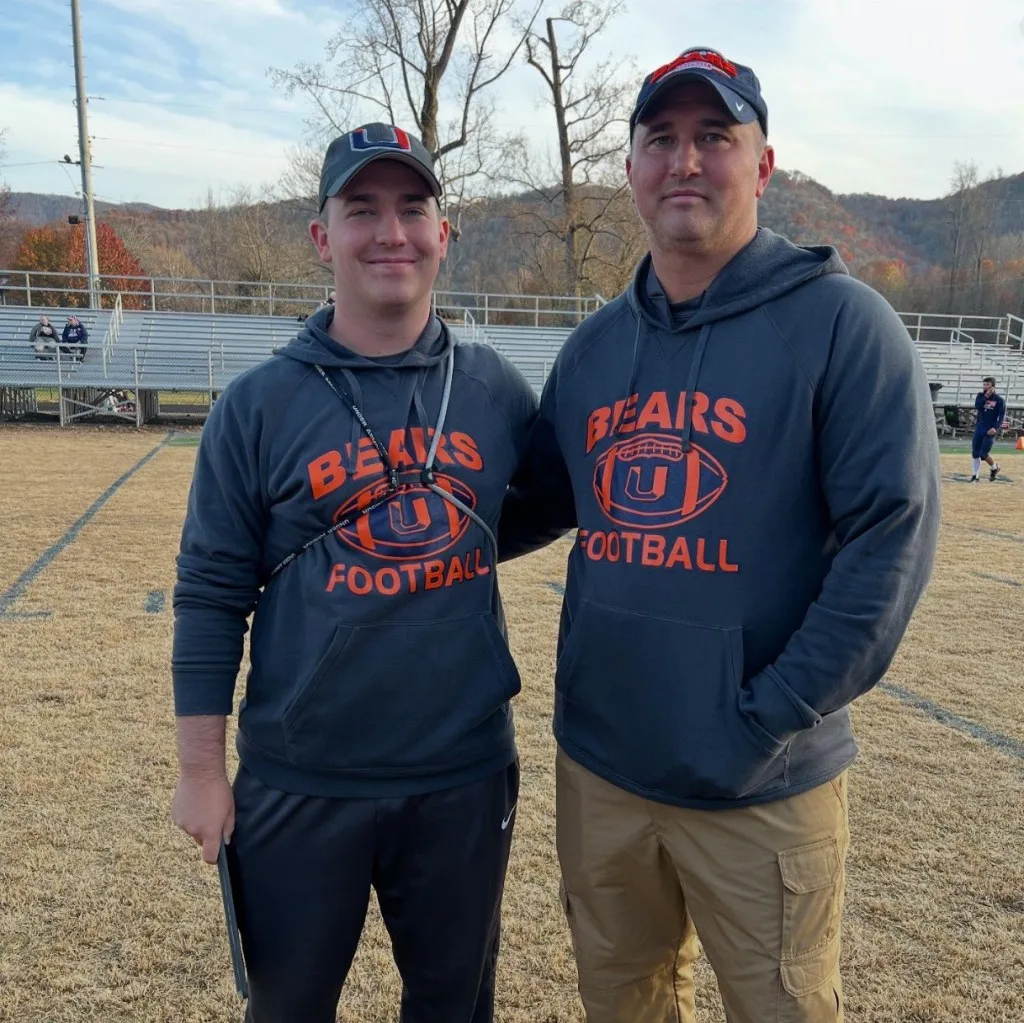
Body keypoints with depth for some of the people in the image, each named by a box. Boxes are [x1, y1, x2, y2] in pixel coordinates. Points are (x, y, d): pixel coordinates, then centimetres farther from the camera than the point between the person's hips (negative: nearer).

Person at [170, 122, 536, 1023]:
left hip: (467, 777, 2)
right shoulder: (259, 404, -5)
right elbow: (211, 598, -3)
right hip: (300, 785, -1)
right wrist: (201, 772, -3)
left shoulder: (498, 390, 0)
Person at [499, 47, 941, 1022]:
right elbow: (538, 501, 16)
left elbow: (891, 535, -15)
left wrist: (769, 717, -18)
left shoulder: (839, 321, -10)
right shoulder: (595, 344, 7)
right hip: (598, 766, 5)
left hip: (762, 787, -4)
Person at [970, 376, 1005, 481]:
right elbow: (977, 407, -10)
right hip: (979, 428, 4)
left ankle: (994, 467, 19)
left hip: (990, 430, -4)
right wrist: (986, 396, -16)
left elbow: (1002, 416, -8)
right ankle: (974, 476, 11)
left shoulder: (999, 399, -5)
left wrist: (995, 428, -20)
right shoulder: (981, 395, 7)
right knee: (975, 453, 2)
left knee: (983, 454, -9)